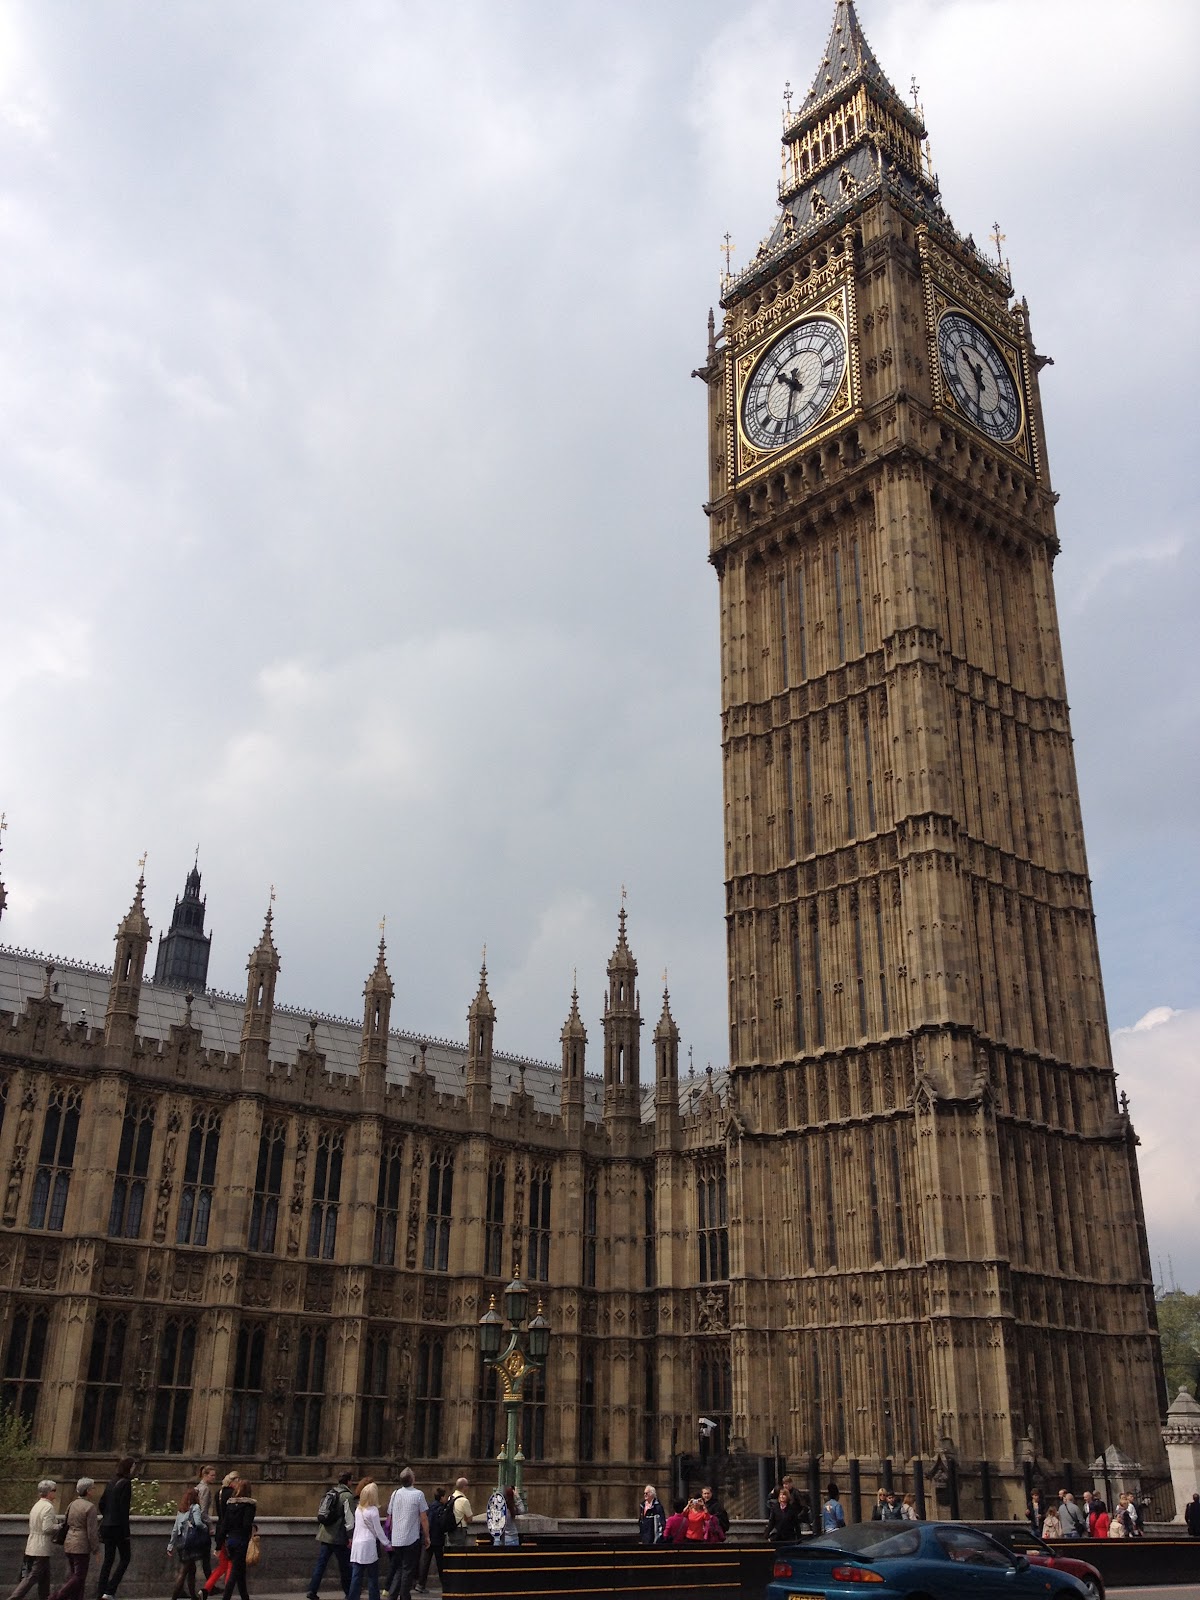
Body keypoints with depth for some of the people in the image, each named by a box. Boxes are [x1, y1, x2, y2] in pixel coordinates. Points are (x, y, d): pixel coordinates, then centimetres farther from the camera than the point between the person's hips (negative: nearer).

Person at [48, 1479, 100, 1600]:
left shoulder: (72, 1504, 8)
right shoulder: (90, 1507, -14)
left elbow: (66, 1524, 14)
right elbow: (92, 1531, -14)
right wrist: (96, 1550, -7)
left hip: (69, 1544, 8)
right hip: (82, 1547, -8)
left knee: (72, 1575, 12)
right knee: (79, 1577, -1)